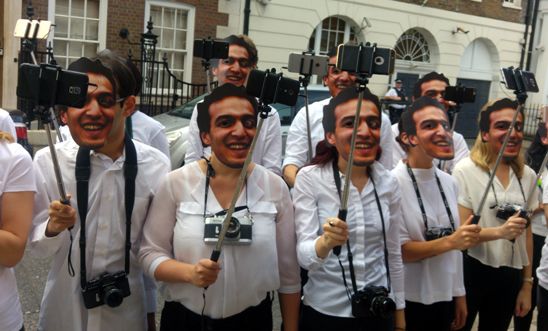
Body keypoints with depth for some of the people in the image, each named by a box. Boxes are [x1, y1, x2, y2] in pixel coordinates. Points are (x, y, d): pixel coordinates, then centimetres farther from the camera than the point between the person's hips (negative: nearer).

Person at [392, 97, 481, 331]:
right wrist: (450, 242, -25)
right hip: (407, 302, -6)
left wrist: (459, 294, 11)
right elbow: (398, 251, -18)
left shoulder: (449, 182, 3)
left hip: (444, 298, 6)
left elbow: (455, 247, 10)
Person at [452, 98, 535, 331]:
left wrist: (527, 284, 10)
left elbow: (527, 233, 9)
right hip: (471, 271, -4)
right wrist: (500, 231, -32)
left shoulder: (527, 175, 3)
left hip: (510, 276, 5)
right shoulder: (466, 170, -12)